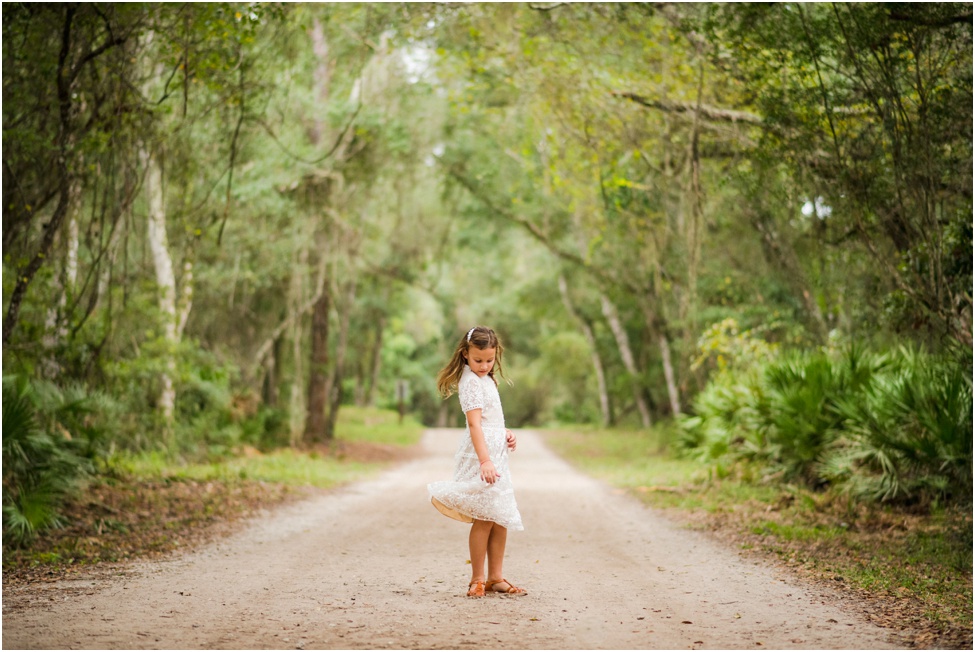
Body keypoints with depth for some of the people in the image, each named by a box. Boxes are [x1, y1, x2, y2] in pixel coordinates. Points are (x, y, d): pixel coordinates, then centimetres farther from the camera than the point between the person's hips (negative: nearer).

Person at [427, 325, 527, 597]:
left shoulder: (486, 379, 17)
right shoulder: (471, 382, -13)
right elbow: (474, 423, -23)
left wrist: (506, 434, 10)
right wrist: (484, 461, -32)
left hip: (496, 455, 10)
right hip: (480, 456, -10)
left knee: (501, 519, 11)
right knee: (484, 519, -7)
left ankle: (495, 577, 19)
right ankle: (477, 580, 2)